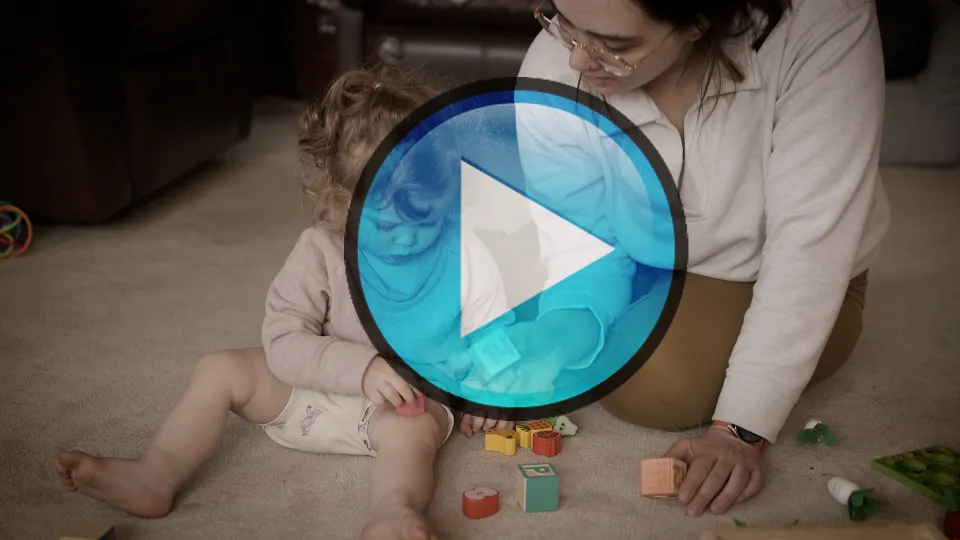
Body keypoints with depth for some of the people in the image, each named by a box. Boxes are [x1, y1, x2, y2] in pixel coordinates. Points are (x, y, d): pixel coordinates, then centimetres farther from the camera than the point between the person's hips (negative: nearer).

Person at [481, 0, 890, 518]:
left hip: (774, 284, -2)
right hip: (649, 267, 3)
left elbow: (809, 242, -32)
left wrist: (742, 428, -33)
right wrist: (547, 353, -36)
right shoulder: (552, 72, -25)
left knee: (656, 378, -28)